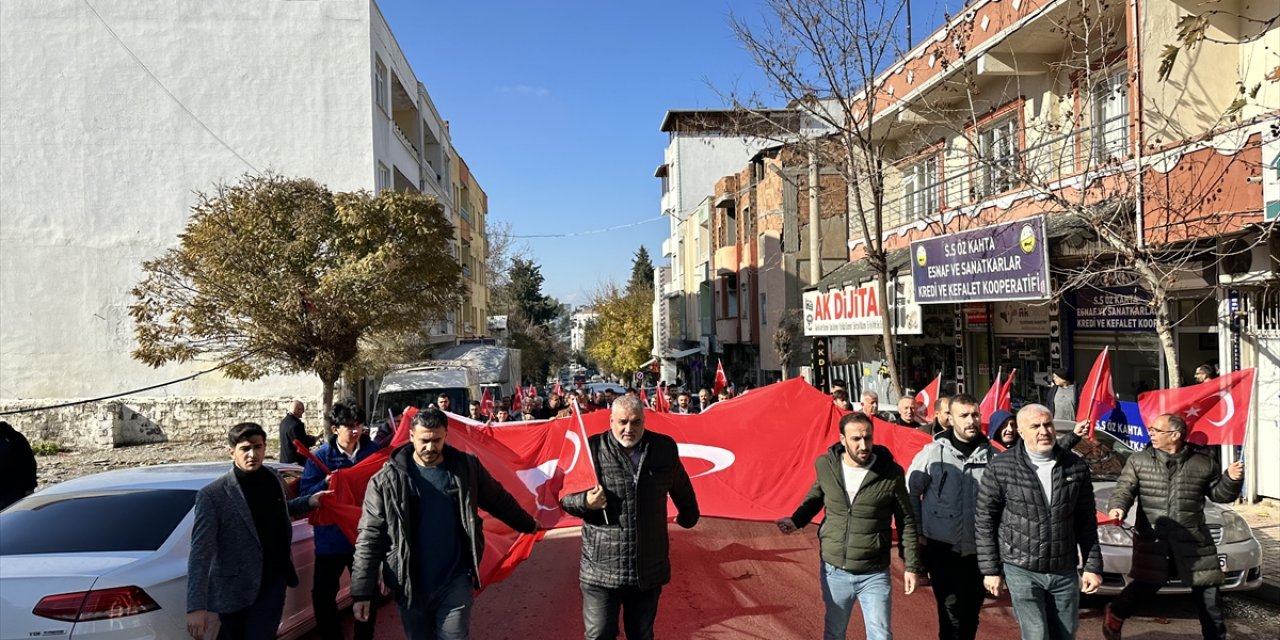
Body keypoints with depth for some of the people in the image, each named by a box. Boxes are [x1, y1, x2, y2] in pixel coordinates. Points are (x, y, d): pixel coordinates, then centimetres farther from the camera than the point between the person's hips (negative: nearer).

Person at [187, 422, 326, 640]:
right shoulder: (213, 494, -15)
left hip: (272, 583, 3)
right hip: (235, 590, -3)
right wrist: (196, 606, -25)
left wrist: (309, 502, 5)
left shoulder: (273, 479, 1)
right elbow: (201, 552, -18)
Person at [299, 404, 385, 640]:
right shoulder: (320, 456, -8)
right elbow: (305, 495, -10)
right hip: (331, 538, -1)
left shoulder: (374, 450, -5)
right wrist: (325, 484, -27)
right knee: (323, 593, 7)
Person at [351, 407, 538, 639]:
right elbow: (370, 537, -8)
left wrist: (528, 524, 23)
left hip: (455, 582, 0)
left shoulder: (466, 467, -2)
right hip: (410, 586, 0)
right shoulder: (387, 480, -8)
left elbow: (499, 501, 13)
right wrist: (362, 592, -11)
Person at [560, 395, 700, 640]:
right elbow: (564, 496, 0)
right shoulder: (591, 449, -6)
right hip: (601, 571, -3)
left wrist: (688, 515, 33)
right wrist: (585, 502, -19)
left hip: (649, 571, 3)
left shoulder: (664, 448, 3)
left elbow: (681, 488, 21)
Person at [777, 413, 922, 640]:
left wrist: (912, 565, -1)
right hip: (834, 570, 3)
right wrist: (797, 520, -1)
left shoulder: (891, 473, -13)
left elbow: (906, 521, -2)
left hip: (874, 575, -2)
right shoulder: (825, 465, -7)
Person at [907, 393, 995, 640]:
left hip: (978, 549, 3)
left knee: (972, 611, 16)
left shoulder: (991, 455, 0)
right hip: (942, 548, -3)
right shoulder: (932, 453, -7)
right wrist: (917, 533, -4)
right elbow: (910, 493, -2)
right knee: (952, 612, -3)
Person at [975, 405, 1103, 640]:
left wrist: (1093, 565, 4)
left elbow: (1086, 522, 8)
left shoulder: (1075, 467, 0)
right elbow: (984, 522, -5)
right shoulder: (1000, 467, -10)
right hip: (1022, 571, -4)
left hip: (1065, 572, 4)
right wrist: (990, 569, -5)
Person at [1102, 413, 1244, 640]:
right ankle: (1114, 615, 22)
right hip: (1152, 539, -1)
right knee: (1144, 586, -3)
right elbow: (1124, 489, -2)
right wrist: (1117, 507, -21)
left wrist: (1232, 479, -5)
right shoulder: (1138, 460, 3)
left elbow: (1219, 494, 15)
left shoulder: (1202, 462, 5)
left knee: (1208, 590, 8)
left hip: (1193, 540, 2)